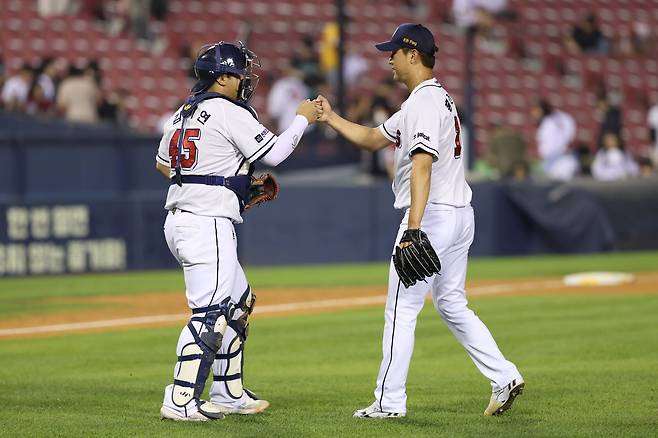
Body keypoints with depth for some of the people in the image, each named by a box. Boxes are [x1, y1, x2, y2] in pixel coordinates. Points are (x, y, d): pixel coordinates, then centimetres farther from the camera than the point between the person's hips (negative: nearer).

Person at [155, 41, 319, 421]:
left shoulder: (183, 113, 16)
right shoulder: (231, 113, -10)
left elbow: (163, 164, 25)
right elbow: (273, 153, -9)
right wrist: (303, 119, 5)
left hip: (179, 219, 10)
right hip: (208, 224, -10)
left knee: (238, 301, 19)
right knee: (210, 312, -11)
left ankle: (229, 394, 21)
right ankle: (180, 401, -15)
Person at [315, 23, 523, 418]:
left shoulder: (424, 101, -15)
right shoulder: (438, 98, 18)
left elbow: (423, 166, -26)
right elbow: (374, 138, 26)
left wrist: (413, 230, -31)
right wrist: (332, 119, 20)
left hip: (432, 214, -10)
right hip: (460, 216, 10)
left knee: (401, 310, -3)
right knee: (452, 305, 17)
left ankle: (389, 402, 1)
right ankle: (504, 377, 9)